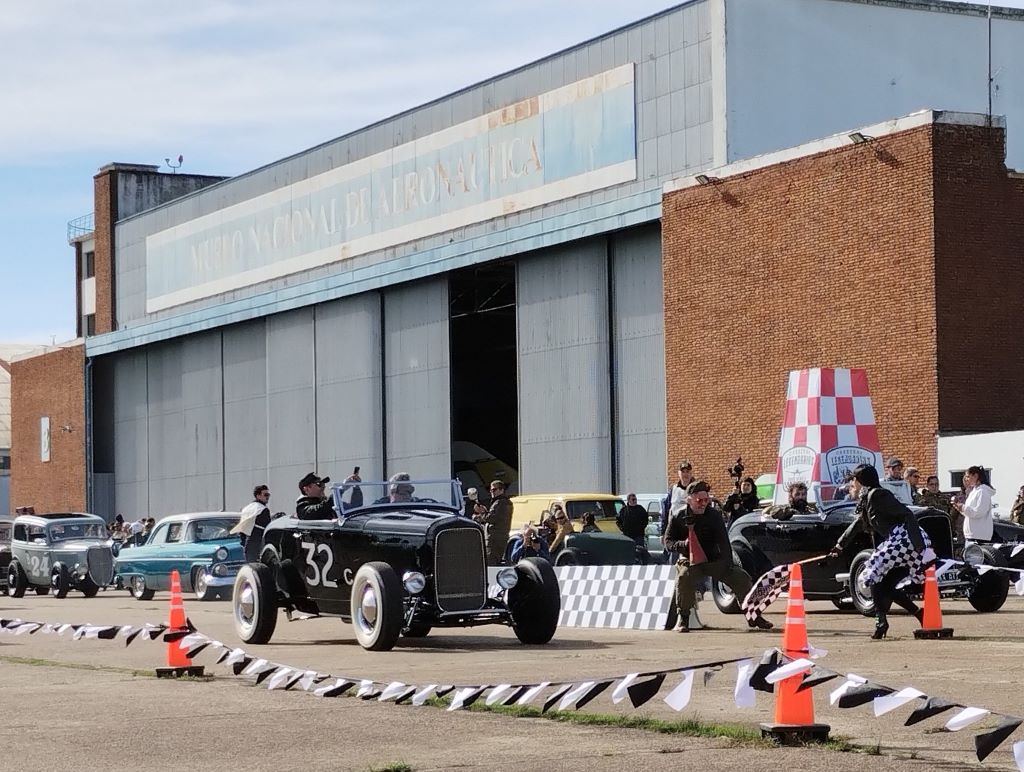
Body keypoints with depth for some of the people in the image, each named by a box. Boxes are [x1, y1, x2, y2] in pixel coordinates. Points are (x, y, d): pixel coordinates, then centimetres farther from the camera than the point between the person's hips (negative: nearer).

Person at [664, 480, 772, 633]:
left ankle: (753, 616, 3)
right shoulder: (679, 517, -4)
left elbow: (723, 542, -8)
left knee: (741, 577, -12)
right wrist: (683, 544, -20)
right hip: (689, 561, -2)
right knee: (684, 578, -35)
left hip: (714, 560, 2)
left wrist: (728, 564, -21)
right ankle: (683, 619, -20)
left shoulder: (713, 515, -4)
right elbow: (668, 541, 3)